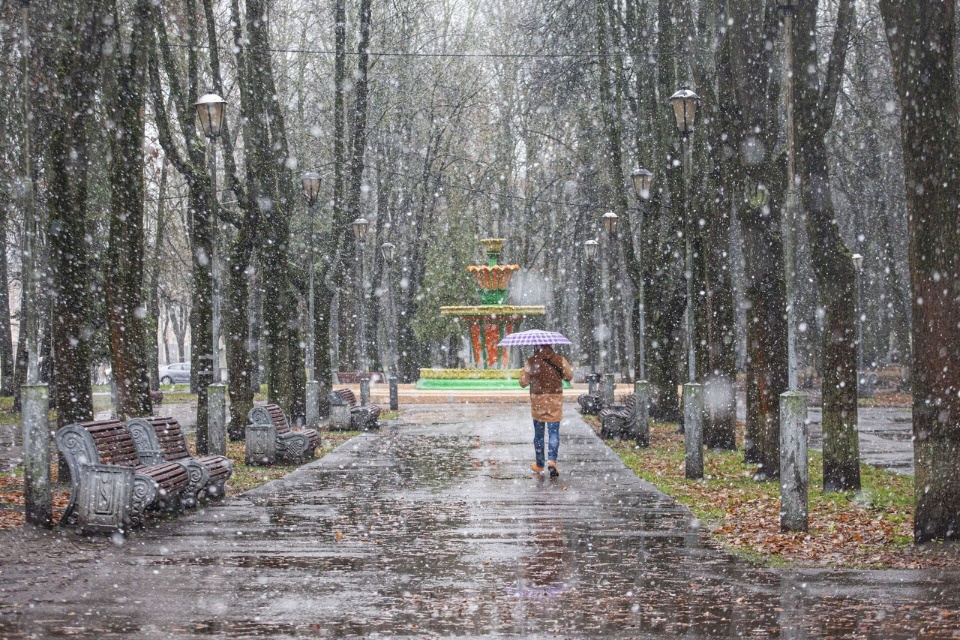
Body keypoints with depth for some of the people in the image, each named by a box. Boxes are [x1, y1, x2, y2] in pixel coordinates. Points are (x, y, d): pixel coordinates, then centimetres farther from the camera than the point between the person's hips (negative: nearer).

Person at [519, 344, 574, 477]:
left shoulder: (531, 362, -8)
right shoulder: (559, 360, -5)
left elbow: (523, 382, -4)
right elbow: (569, 376, 5)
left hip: (537, 400, 0)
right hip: (555, 399, 0)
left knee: (538, 433, 14)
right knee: (554, 432, 1)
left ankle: (539, 464, 23)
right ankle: (552, 460, -18)